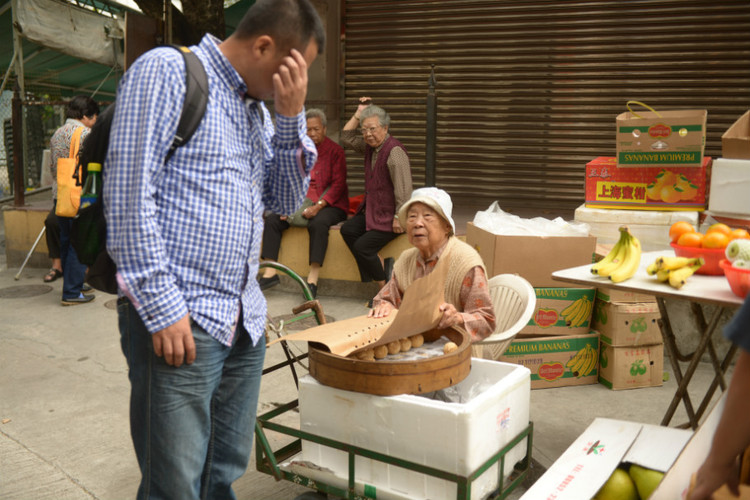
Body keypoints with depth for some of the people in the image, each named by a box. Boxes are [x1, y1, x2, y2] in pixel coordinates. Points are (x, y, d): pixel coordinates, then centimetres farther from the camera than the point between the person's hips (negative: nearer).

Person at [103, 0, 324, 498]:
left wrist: (292, 117, 2)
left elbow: (286, 201, 15)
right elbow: (128, 193, -13)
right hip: (177, 320, -7)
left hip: (245, 321, 8)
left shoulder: (259, 109, 17)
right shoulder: (167, 71, -6)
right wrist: (163, 308, -16)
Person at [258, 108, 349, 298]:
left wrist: (318, 206, -21)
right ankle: (270, 273, -15)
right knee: (272, 219, -16)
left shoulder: (335, 150, -2)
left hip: (329, 205, -5)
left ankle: (312, 279, -35)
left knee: (318, 223, -37)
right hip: (301, 204, 5)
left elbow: (338, 184, -10)